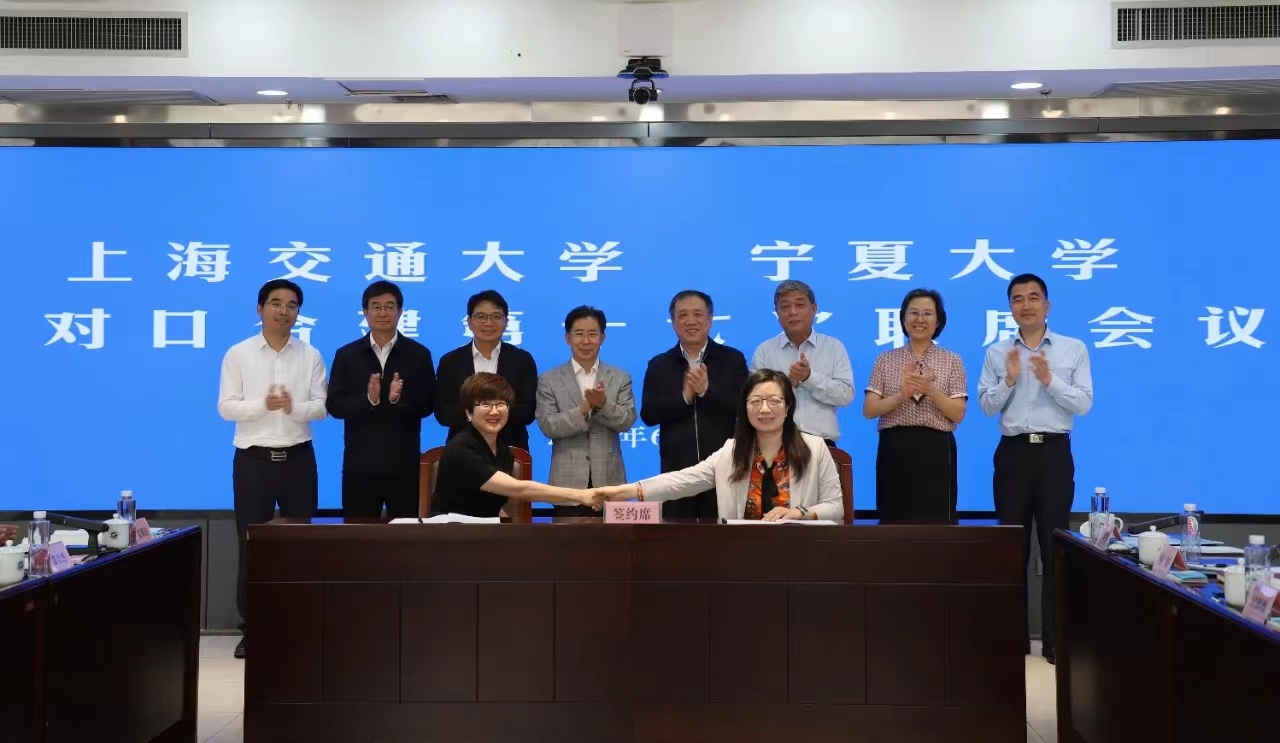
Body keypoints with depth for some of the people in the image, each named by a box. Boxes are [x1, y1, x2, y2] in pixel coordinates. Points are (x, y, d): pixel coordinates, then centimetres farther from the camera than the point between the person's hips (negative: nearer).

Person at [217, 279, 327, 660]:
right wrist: (263, 405, -20)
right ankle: (251, 628, 12)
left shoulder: (310, 356, 4)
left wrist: (295, 407, -21)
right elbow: (226, 407, -4)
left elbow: (323, 405, -1)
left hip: (298, 458, 1)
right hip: (253, 459, -1)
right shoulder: (238, 354, 1)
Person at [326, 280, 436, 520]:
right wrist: (368, 399, -18)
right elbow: (334, 405, 0)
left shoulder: (418, 354, 4)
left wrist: (399, 399, -20)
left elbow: (427, 405, -1)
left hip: (404, 463, 0)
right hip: (360, 463, 1)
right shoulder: (347, 354, 6)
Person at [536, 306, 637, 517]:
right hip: (568, 482, -1)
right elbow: (548, 426, -6)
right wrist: (584, 409, -19)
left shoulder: (621, 378, 8)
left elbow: (627, 421, -3)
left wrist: (603, 404, -21)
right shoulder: (549, 380, 4)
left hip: (609, 481, 1)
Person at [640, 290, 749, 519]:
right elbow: (648, 414, -1)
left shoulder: (733, 359, 4)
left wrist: (707, 390, -17)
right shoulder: (659, 365, 9)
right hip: (677, 471, 1)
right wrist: (684, 397, -14)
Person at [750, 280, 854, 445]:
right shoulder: (764, 351, 7)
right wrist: (788, 383, -14)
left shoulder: (834, 347, 8)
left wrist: (810, 377, -14)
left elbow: (846, 394, -2)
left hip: (821, 443, 1)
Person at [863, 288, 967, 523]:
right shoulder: (885, 360, 8)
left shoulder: (952, 361, 6)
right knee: (894, 521, 2)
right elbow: (869, 411, 0)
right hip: (895, 449, 1)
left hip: (936, 450, -1)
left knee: (936, 522, -3)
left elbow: (958, 414, -2)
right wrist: (902, 394, -15)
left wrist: (930, 390, -17)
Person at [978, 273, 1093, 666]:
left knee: (1054, 545, 1)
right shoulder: (997, 352, 7)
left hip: (1054, 452, -1)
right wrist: (1009, 380, -14)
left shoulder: (1074, 349, 3)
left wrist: (1050, 380, -16)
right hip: (1013, 452, 1)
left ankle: (1055, 640, 7)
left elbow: (1084, 403, -3)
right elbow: (986, 406, 1)